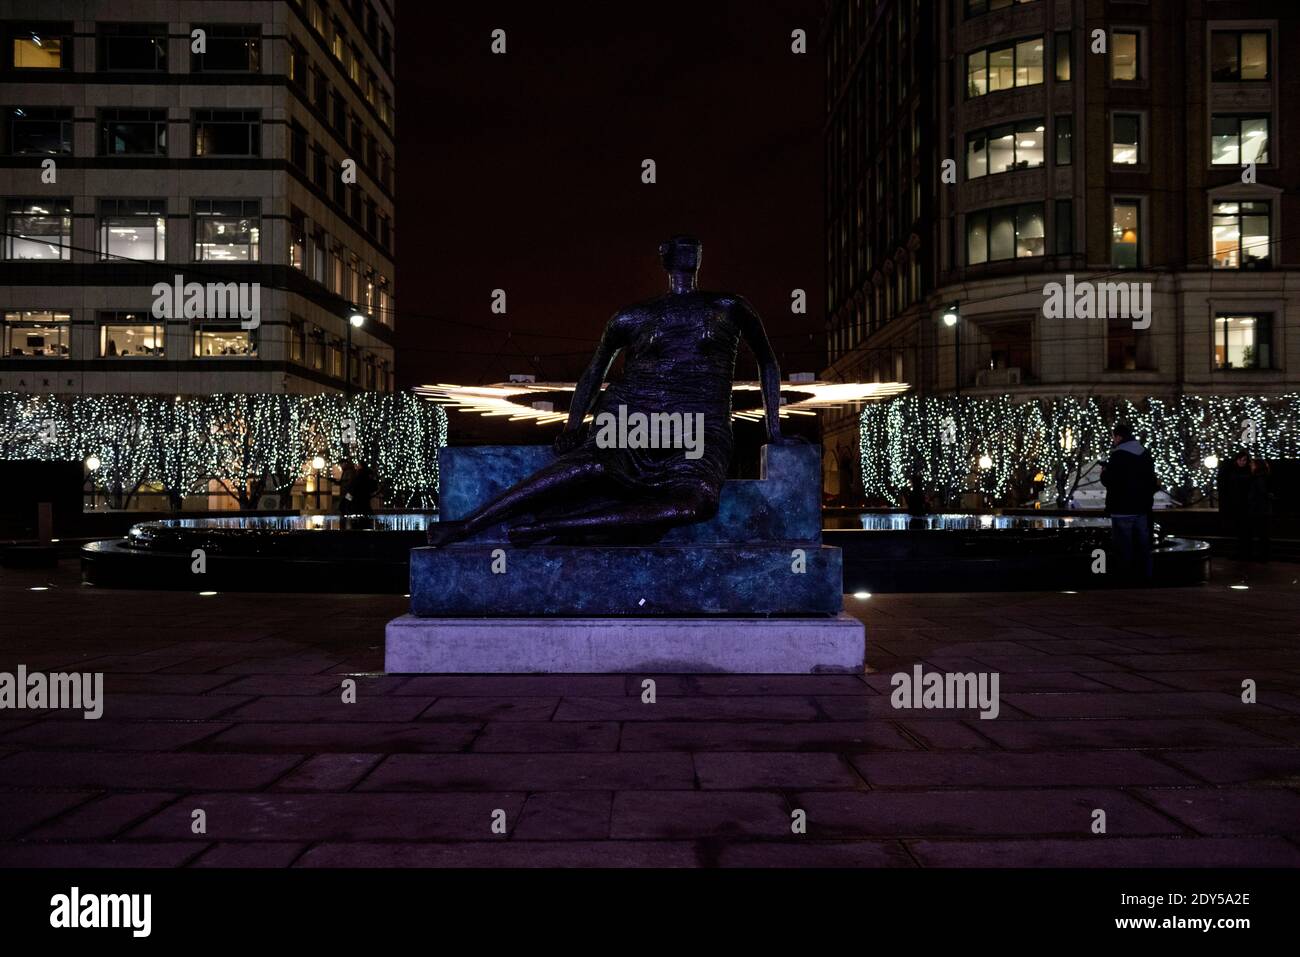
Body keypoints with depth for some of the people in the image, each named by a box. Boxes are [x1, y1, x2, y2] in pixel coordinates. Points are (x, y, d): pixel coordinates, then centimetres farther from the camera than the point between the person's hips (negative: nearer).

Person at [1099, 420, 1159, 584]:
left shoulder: (1118, 456, -15)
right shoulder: (1145, 454, 10)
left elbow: (1108, 481, -16)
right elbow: (1151, 479, 18)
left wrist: (1104, 471, 2)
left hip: (1123, 509, -7)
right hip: (1142, 508, 7)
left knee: (1125, 546, -2)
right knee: (1142, 545, 11)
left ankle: (1127, 578, 0)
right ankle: (1144, 576, 16)